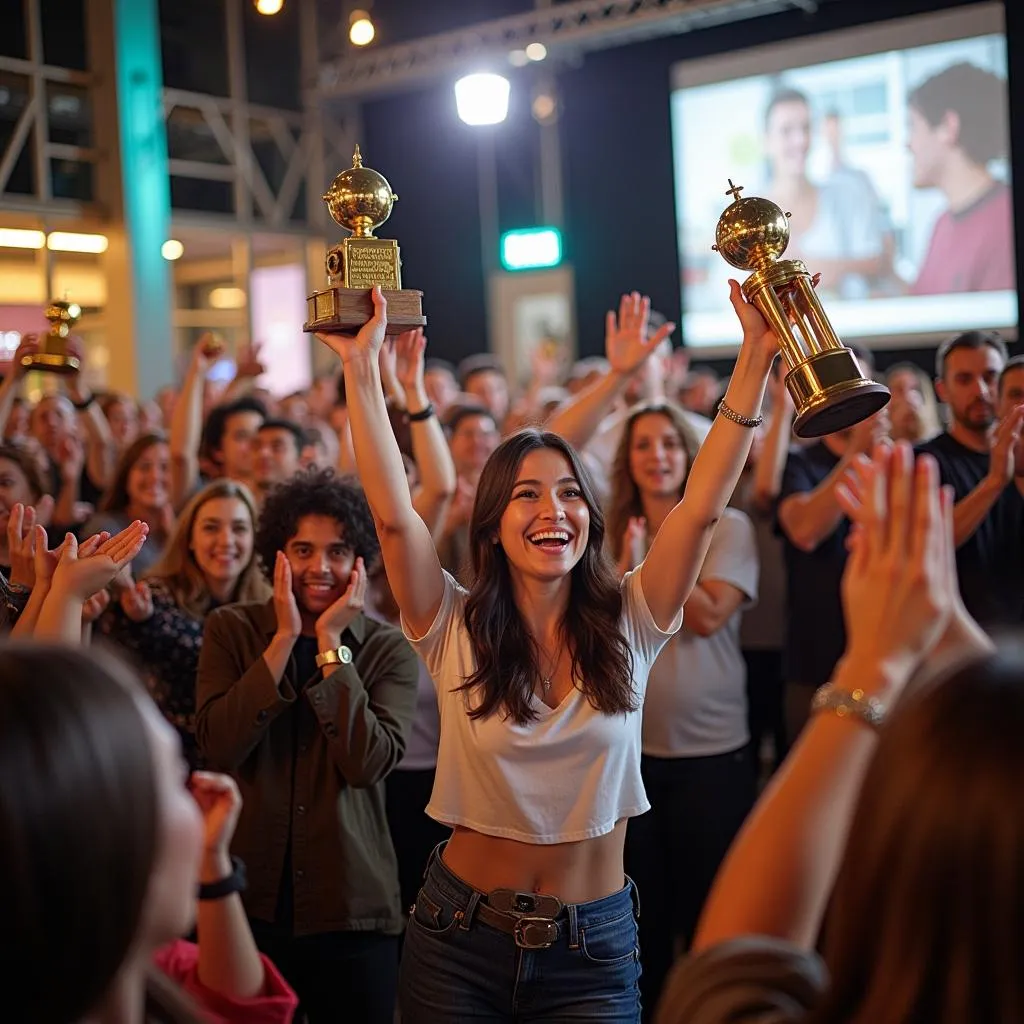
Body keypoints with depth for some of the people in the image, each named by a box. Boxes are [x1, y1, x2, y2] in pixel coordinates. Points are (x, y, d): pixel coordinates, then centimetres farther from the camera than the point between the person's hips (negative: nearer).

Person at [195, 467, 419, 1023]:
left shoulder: (388, 650, -2)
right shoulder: (231, 629, 0)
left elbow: (367, 764, -17)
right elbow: (219, 746, -14)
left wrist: (330, 643, -16)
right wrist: (285, 637, -16)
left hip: (353, 912, 0)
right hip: (245, 901, 1)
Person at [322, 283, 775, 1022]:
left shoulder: (628, 624, -4)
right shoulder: (455, 628, -7)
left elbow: (703, 507, -13)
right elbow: (393, 514, -18)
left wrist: (756, 357, -19)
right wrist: (362, 366, -22)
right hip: (461, 936, 0)